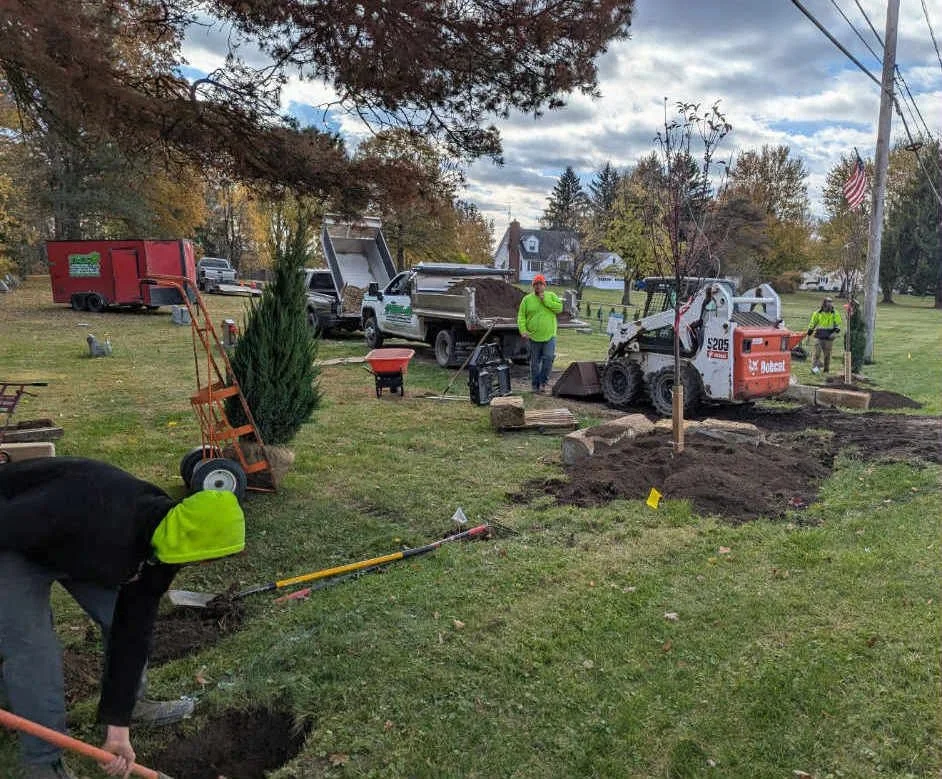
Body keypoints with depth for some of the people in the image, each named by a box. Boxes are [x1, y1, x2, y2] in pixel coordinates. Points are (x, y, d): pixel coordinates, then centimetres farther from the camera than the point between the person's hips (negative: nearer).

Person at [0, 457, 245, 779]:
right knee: (32, 649, -12)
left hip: (73, 545, 7)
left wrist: (118, 727, -10)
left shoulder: (164, 544, -17)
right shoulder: (95, 511, -43)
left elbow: (133, 631, -11)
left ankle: (125, 708, 30)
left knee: (134, 621, 4)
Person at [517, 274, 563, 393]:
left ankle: (543, 382, 3)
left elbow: (559, 308, -8)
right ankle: (535, 385, 19)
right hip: (534, 337, 0)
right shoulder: (527, 299, 3)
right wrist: (523, 330, -13)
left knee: (548, 358, -12)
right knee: (535, 362, 7)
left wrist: (546, 301, -14)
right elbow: (521, 316, 0)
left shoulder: (551, 296, 6)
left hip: (549, 336, 0)